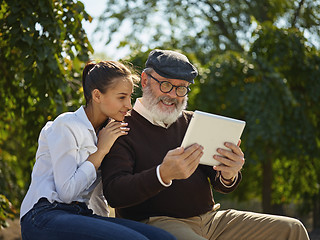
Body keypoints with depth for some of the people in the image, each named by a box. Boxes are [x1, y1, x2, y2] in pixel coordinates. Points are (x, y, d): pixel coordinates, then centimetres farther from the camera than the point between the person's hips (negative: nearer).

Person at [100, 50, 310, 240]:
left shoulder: (191, 122, 17)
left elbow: (220, 185, 12)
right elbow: (114, 193, -16)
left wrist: (228, 176, -15)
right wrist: (163, 174, -32)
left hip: (210, 219, 7)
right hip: (155, 221, -7)